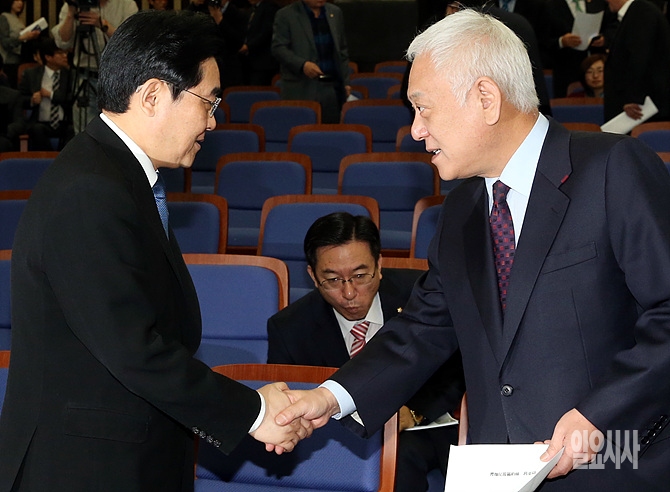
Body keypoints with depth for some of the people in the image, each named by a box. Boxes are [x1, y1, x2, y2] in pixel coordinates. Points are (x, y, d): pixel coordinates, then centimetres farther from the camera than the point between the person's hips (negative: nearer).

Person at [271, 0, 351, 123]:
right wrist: (302, 64, -21)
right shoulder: (285, 15, -1)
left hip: (332, 88, 4)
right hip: (301, 90, -4)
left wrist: (345, 82, 14)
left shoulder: (335, 12, 14)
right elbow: (278, 48, -7)